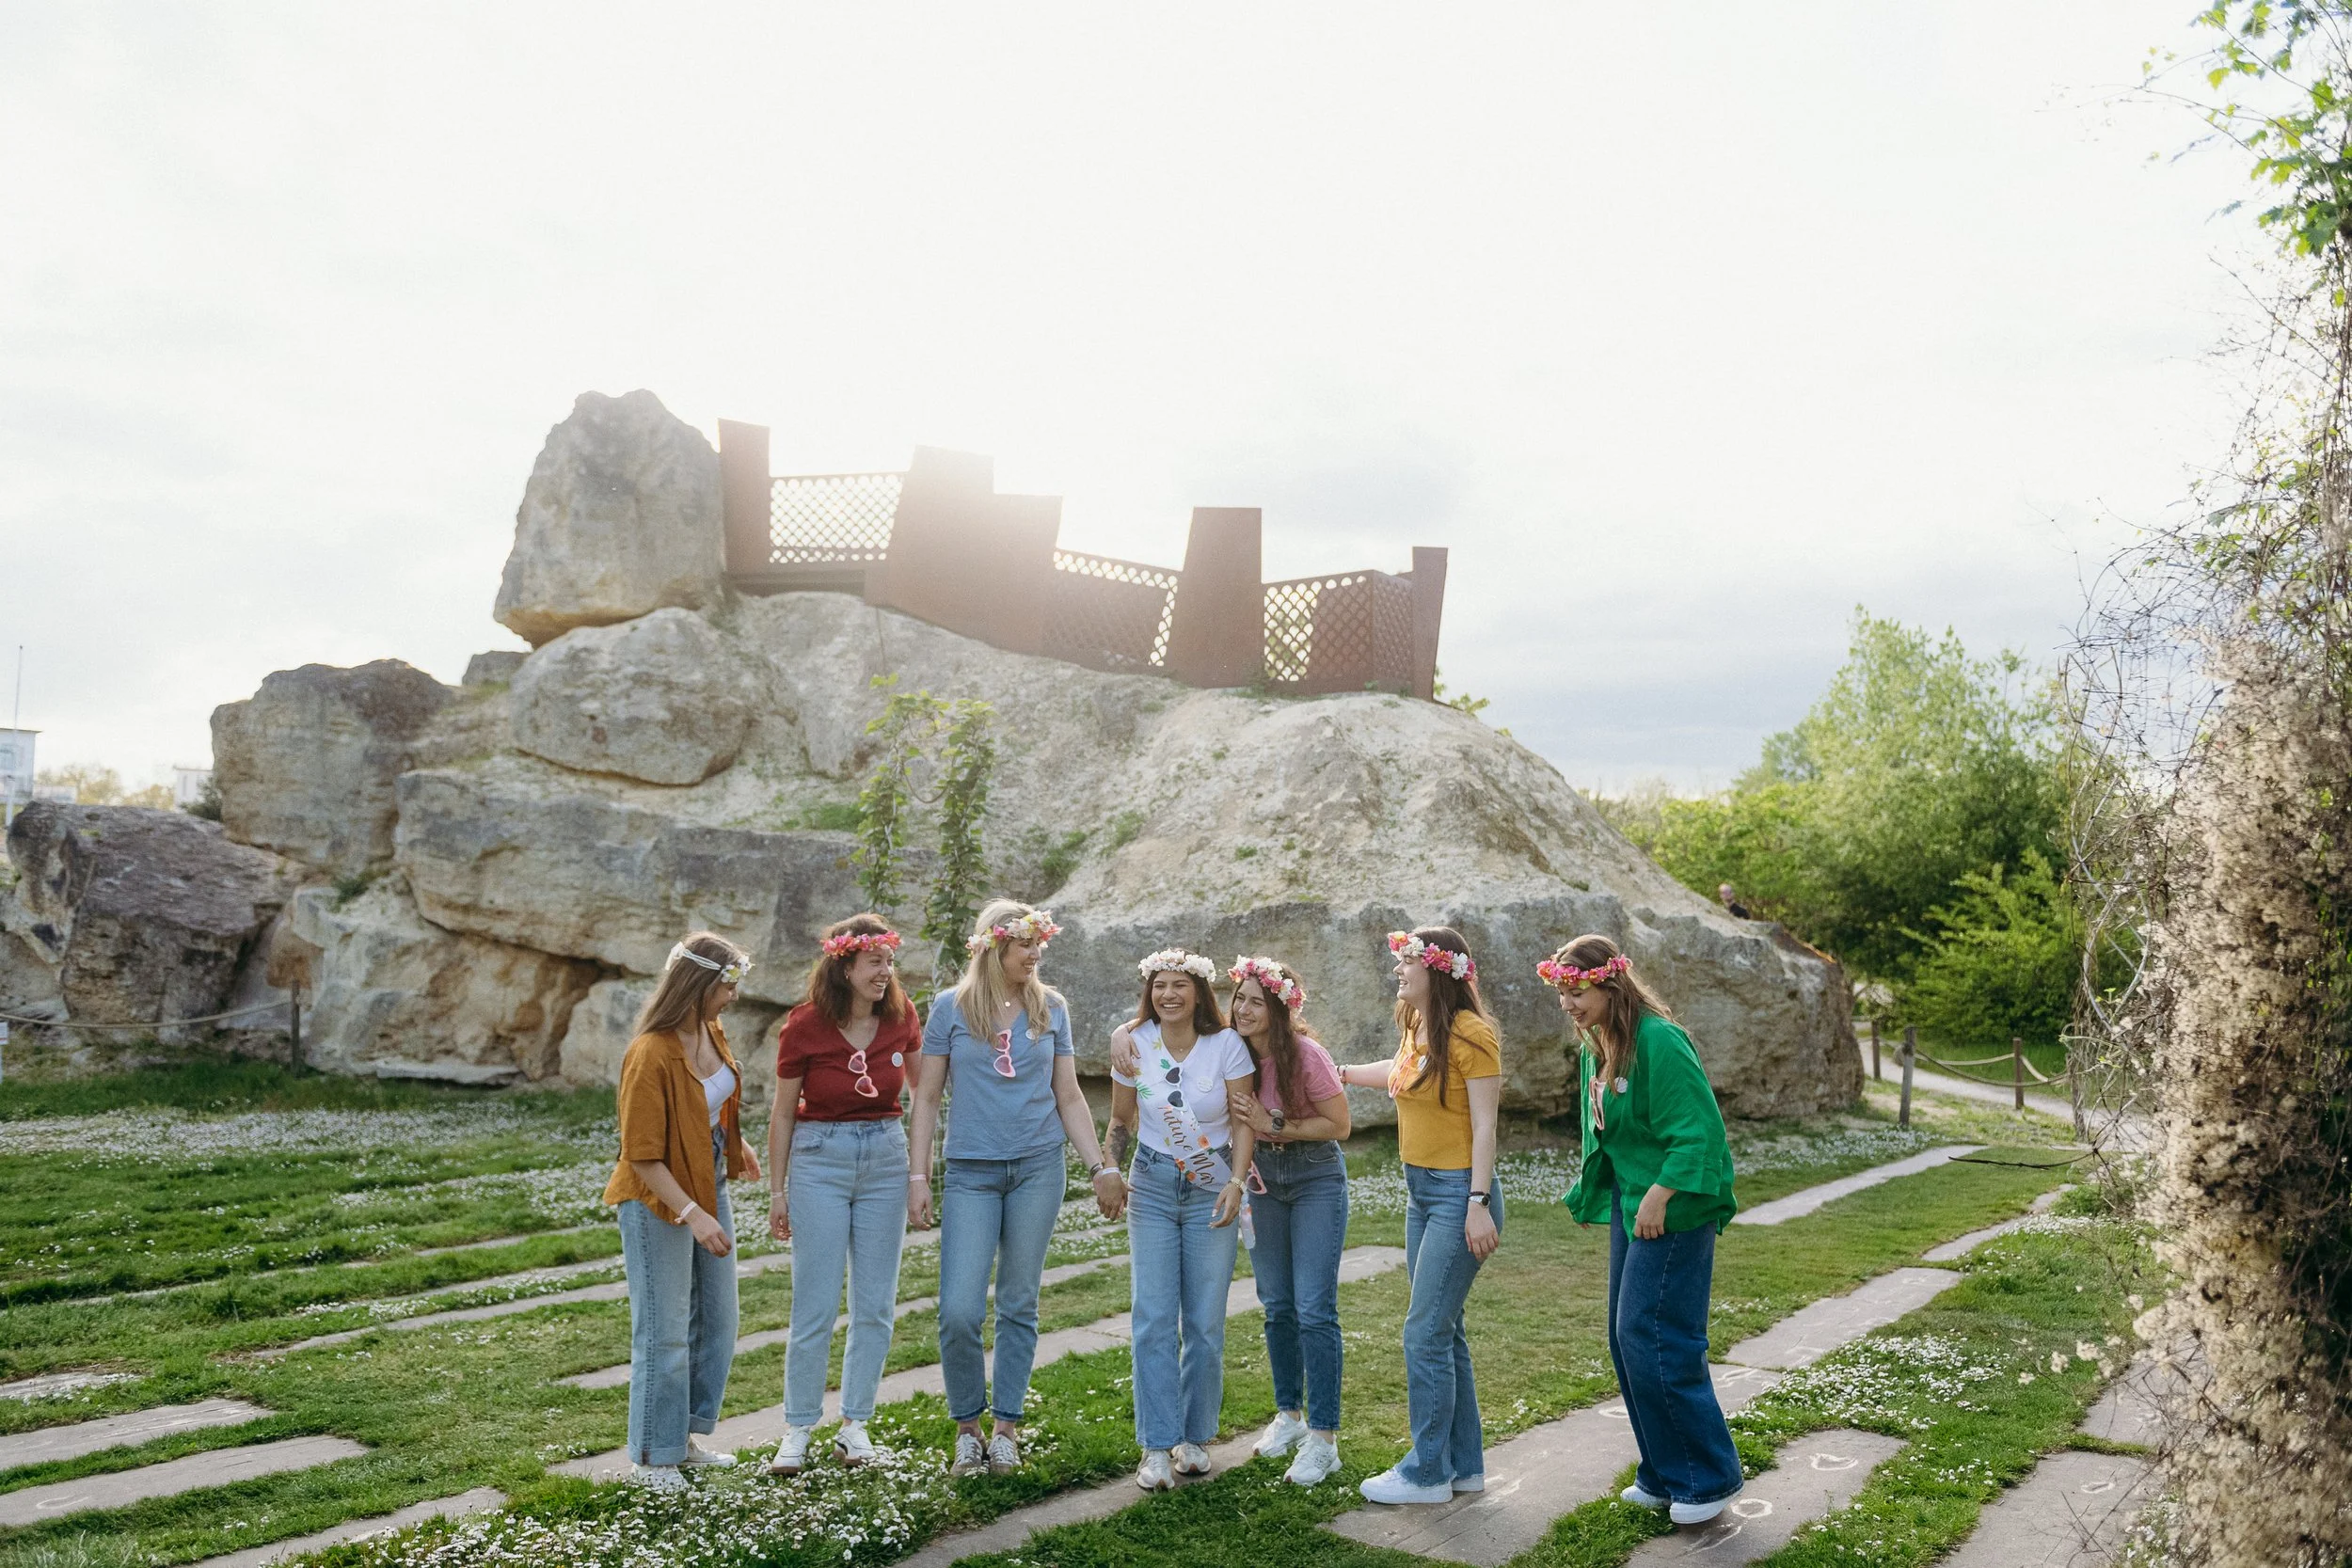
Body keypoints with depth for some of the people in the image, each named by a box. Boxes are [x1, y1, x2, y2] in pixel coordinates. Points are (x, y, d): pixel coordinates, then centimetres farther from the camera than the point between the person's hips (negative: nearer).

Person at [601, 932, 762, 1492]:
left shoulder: (712, 1034, 0)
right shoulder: (650, 1056, -24)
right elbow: (643, 1156, -23)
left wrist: (735, 1145, 17)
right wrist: (691, 1214, -27)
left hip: (708, 1190, 8)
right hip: (658, 1202, -8)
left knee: (716, 1321, 15)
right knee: (666, 1334, 2)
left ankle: (686, 1434, 31)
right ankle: (651, 1457, 18)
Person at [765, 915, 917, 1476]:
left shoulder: (900, 1016, -5)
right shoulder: (805, 1026, -11)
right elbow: (784, 1113, -1)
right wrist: (777, 1190, 1)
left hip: (885, 1157, 3)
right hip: (820, 1160, -3)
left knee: (876, 1305, 8)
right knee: (815, 1307, 0)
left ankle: (854, 1423, 23)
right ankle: (798, 1429, 16)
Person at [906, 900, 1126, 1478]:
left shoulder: (1051, 1008, 6)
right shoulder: (950, 1007, 1)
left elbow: (1069, 1097, 9)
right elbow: (927, 1097, 3)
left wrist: (1102, 1167, 3)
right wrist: (918, 1176, -2)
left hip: (1038, 1168, 2)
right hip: (971, 1171, -1)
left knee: (1018, 1305, 7)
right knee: (959, 1311, -8)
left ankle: (1006, 1428, 21)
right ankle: (967, 1425, 14)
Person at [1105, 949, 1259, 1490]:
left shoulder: (1227, 1045, -9)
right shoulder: (1134, 1045, -4)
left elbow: (1243, 1121, -6)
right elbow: (1121, 1120, 8)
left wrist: (1236, 1183, -18)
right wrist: (1110, 1171, -6)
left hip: (1212, 1193, -1)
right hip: (1151, 1189, 1)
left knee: (1205, 1324, 2)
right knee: (1153, 1320, -5)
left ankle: (1196, 1437, 19)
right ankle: (1158, 1446, 3)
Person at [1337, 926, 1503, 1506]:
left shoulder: (1469, 1034, -16)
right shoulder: (1415, 1027, 9)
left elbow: (1484, 1126, -17)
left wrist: (1479, 1203, -20)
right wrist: (1340, 1071, 41)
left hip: (1459, 1193, -9)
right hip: (1420, 1191, 9)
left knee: (1426, 1334, -5)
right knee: (1443, 1332, 14)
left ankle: (1428, 1473, 8)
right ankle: (1465, 1464, 25)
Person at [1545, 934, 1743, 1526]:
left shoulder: (1658, 1041, -21)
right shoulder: (1594, 1048, 8)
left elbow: (1700, 1131, -23)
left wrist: (1660, 1196, -25)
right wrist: (1595, 1189, 16)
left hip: (1674, 1210, -9)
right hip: (1628, 1202, 9)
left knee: (1650, 1337, -7)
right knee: (1627, 1338, 12)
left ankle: (1709, 1477, 10)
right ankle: (1665, 1476, 26)